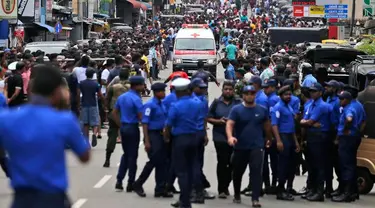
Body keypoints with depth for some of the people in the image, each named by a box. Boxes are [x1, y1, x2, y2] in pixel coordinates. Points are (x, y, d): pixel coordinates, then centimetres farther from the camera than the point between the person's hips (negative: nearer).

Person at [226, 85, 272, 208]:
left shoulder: (262, 110, 3)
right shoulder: (236, 109, -5)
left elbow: (267, 125, 18)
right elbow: (229, 124, -17)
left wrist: (269, 139, 26)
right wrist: (230, 137, -34)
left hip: (257, 146, 0)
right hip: (240, 147, 0)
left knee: (256, 171, -14)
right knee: (238, 172, 14)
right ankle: (237, 195, 36)